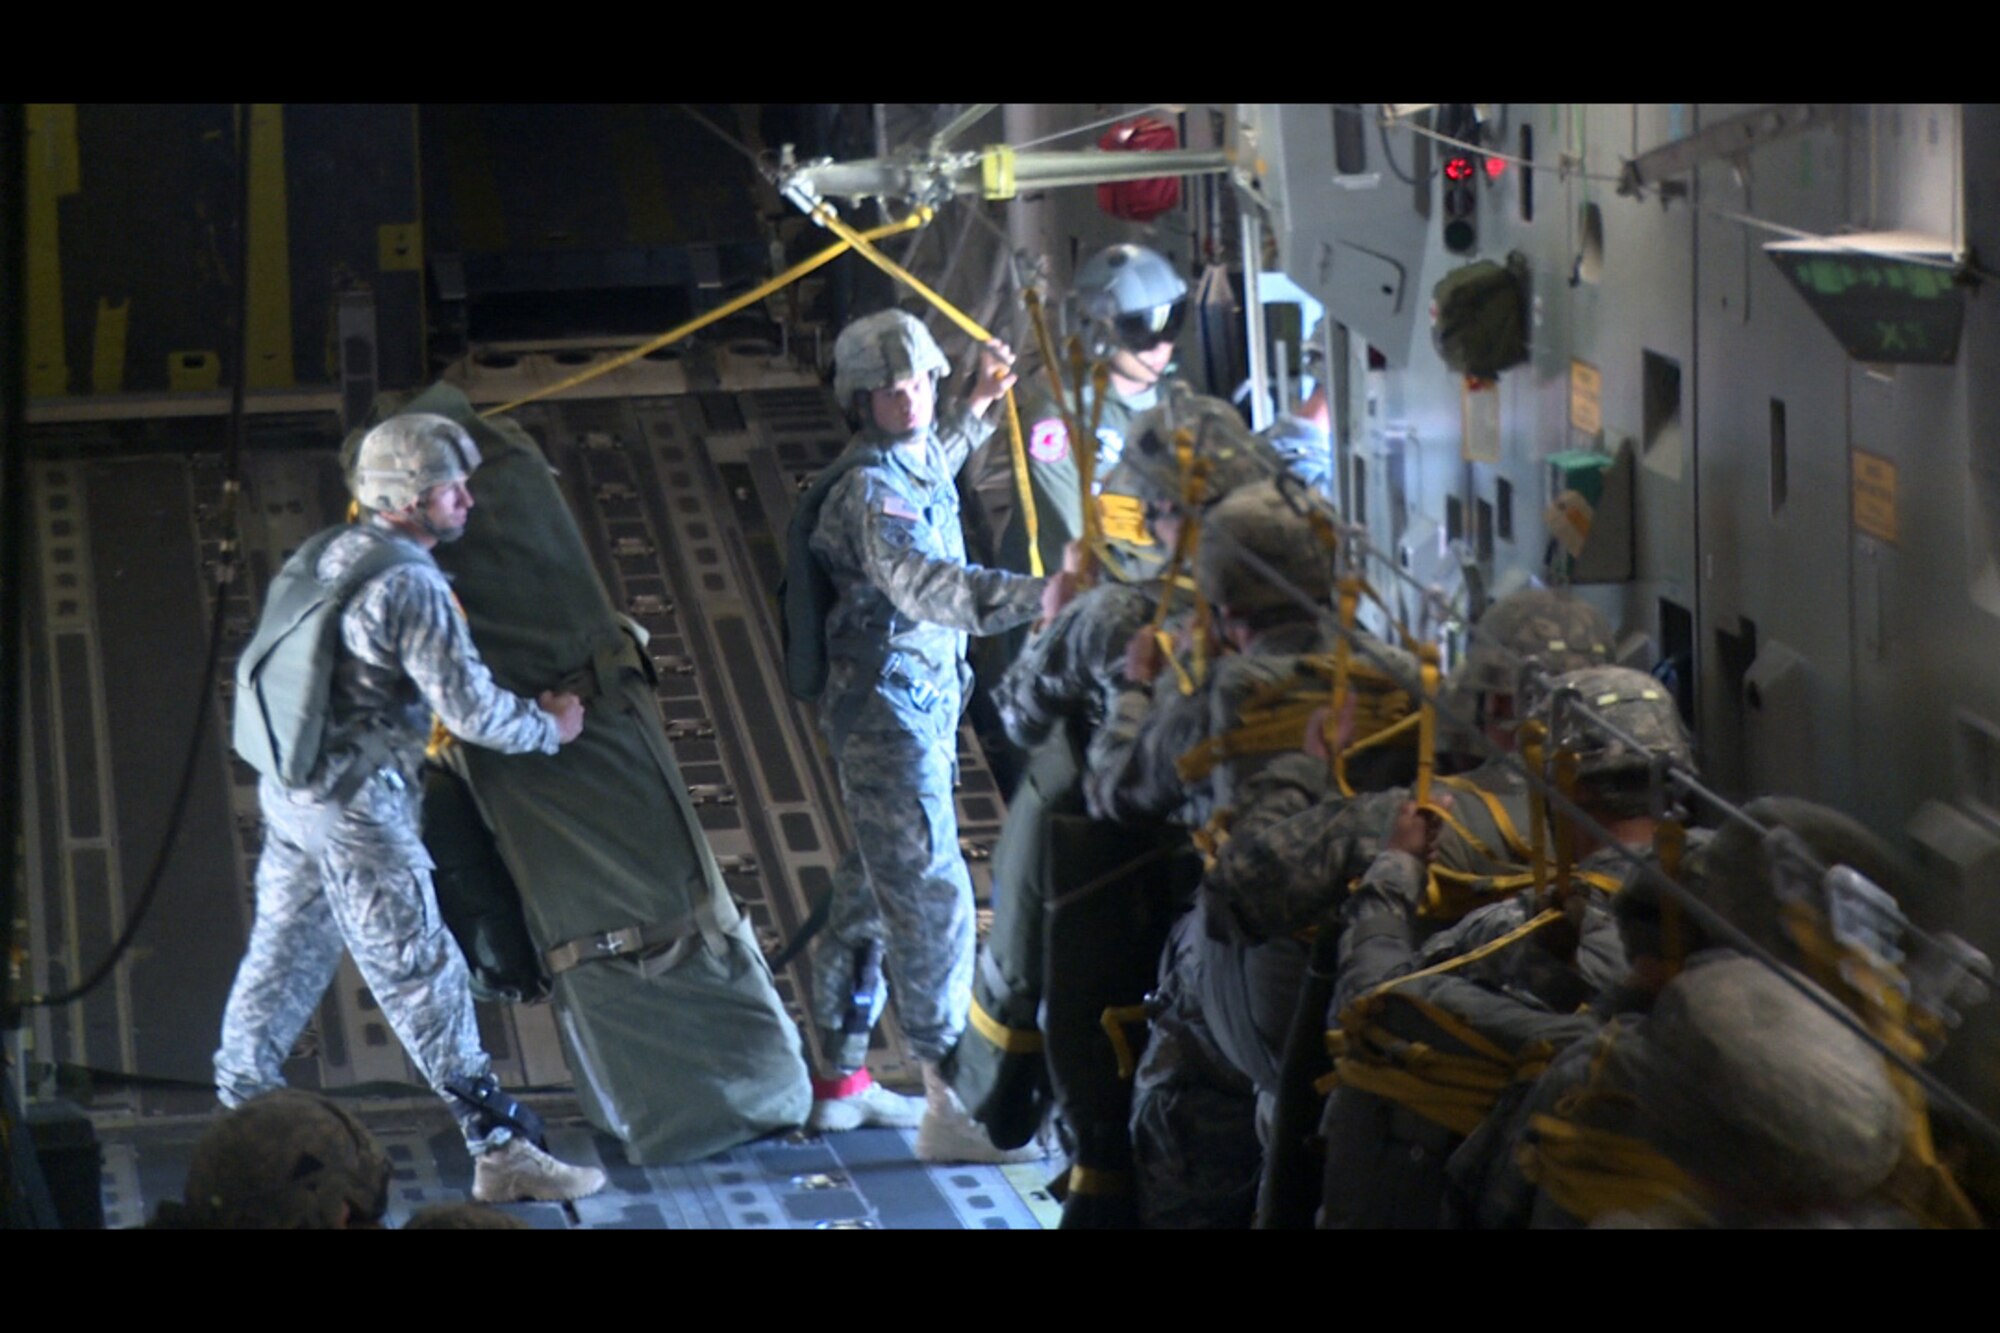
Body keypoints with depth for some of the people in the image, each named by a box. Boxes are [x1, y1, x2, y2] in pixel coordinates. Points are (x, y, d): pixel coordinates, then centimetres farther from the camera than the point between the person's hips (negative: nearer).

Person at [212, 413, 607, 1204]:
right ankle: (500, 1150, -1)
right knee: (422, 975, -5)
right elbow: (471, 707, -19)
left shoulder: (323, 555, 8)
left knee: (285, 954, 19)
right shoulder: (410, 585, -19)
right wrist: (549, 728, -1)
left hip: (288, 785, 9)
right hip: (356, 805, -9)